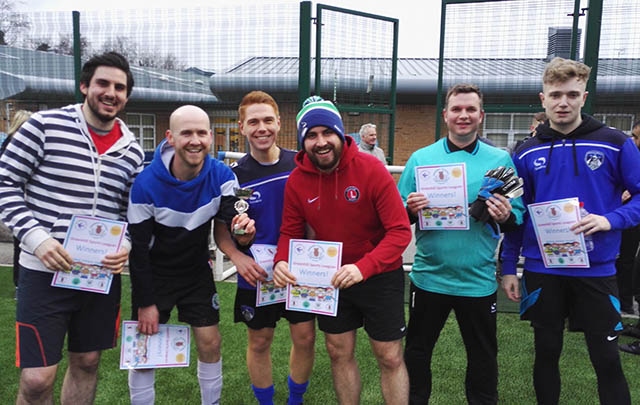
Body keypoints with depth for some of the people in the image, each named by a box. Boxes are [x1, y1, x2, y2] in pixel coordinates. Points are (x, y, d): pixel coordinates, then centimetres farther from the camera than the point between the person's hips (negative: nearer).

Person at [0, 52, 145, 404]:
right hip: (45, 271, -4)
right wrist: (35, 236, -17)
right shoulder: (45, 126, -7)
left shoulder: (132, 151, 5)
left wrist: (126, 246, -8)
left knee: (87, 362, 17)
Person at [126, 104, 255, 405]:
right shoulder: (146, 184, -24)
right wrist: (145, 302, -12)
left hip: (197, 273, 3)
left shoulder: (221, 176, -16)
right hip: (154, 276, -2)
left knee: (210, 344, 7)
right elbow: (138, 249, -16)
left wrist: (243, 232, -48)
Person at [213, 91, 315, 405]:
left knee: (305, 338, 8)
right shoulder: (233, 174, -8)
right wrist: (237, 257, -20)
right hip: (256, 274, -1)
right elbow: (220, 228, -2)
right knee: (259, 343, 12)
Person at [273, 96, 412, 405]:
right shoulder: (296, 180, -10)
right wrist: (281, 262, -23)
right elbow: (291, 232, -1)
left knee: (390, 359, 9)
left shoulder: (372, 169, -21)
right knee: (339, 354, 17)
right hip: (330, 278, 3)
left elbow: (400, 231, -23)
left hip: (379, 277, -3)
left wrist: (363, 268, -36)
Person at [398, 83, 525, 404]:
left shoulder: (500, 160, -1)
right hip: (429, 276, 1)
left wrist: (506, 217, -20)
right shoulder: (420, 158, 0)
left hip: (478, 279, 0)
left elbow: (519, 215, 1)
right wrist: (410, 209, -19)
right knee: (417, 350, 16)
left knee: (483, 357, 17)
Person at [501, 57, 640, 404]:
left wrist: (610, 219, -19)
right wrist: (508, 267, 5)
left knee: (607, 361, 6)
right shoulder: (527, 153, 2)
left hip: (596, 270, -1)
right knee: (546, 354, 14)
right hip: (542, 271, 2)